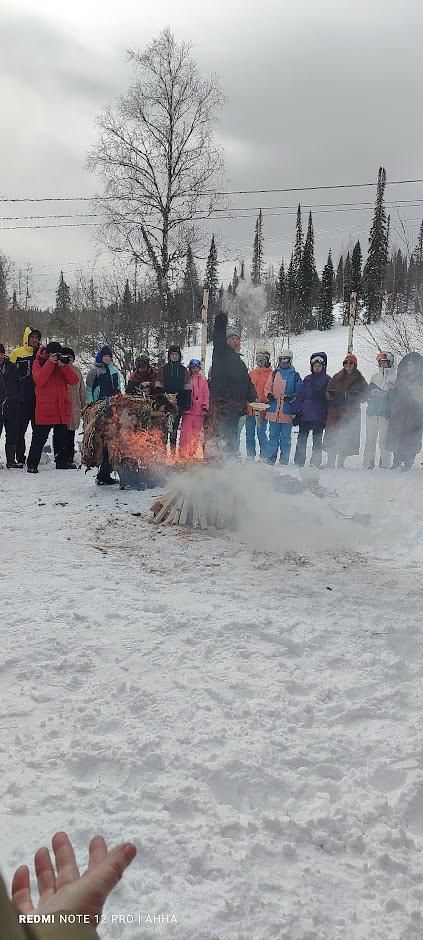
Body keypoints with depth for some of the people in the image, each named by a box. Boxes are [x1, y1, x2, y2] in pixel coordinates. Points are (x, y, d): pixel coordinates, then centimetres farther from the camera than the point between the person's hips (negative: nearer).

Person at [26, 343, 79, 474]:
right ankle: (32, 465, 2)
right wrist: (50, 363, -20)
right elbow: (39, 380, -18)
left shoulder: (64, 363, 10)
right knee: (39, 439, -3)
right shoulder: (38, 363, 1)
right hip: (44, 409, -4)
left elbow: (74, 381, -3)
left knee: (62, 438, 12)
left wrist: (63, 365, -15)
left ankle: (62, 462, 21)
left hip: (62, 409, 4)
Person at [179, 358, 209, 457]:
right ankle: (183, 452, -7)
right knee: (185, 431, -9)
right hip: (188, 409, -2)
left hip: (199, 410, 2)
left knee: (196, 433, 4)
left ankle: (192, 453, 11)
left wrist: (205, 405, -1)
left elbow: (206, 394, 11)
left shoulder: (203, 380, 11)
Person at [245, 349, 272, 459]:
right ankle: (250, 457, 16)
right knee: (249, 435, 8)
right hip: (250, 408, 5)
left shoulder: (271, 374, 1)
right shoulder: (252, 373, 16)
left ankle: (263, 457, 4)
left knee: (261, 434, -3)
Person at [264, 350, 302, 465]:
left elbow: (299, 392, 4)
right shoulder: (274, 373, 12)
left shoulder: (295, 375, 5)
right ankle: (270, 459, 12)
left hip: (287, 412, -2)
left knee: (285, 437, 4)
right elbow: (267, 388, 15)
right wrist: (269, 395, -5)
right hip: (274, 411, 2)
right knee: (273, 436, 7)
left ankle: (284, 461, 10)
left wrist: (292, 397, -14)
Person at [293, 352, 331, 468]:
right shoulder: (307, 379, 11)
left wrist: (327, 415, -5)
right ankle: (298, 462, 6)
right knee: (301, 440, 2)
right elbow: (300, 396, 10)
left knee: (317, 441, 5)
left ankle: (315, 463, 9)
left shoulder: (327, 380, 2)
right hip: (305, 415, 3)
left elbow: (329, 398, 1)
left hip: (319, 416, -3)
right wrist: (295, 411, 3)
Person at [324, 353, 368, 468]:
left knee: (347, 437, -3)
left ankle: (340, 463, 5)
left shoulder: (360, 379, 9)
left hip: (351, 412, -1)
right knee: (332, 436, -5)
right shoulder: (337, 377, 13)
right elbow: (328, 392, 8)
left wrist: (352, 396, -15)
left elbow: (364, 395, 3)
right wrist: (339, 396, -11)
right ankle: (330, 462, 0)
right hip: (335, 411, 1)